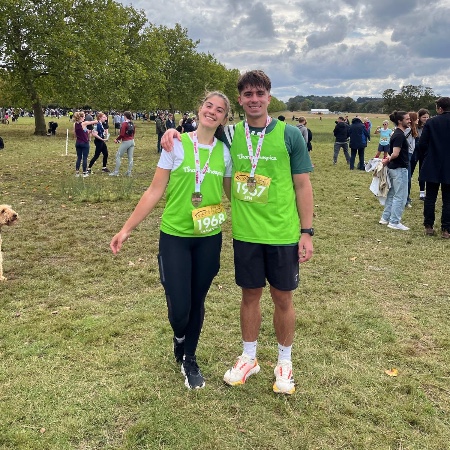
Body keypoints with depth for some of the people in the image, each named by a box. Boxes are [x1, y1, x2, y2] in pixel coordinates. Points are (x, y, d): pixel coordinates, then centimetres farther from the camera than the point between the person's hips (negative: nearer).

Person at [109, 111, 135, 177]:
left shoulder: (124, 123, -14)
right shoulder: (132, 123, 7)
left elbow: (122, 134, -17)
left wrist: (117, 139, -4)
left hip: (126, 142, -7)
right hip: (132, 141, 7)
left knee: (118, 156, 2)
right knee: (130, 157, 9)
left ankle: (116, 172, 3)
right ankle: (129, 172, 12)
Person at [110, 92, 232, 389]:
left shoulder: (225, 152, 1)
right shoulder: (176, 144, -6)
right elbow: (155, 191, -4)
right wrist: (128, 228, -6)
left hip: (209, 239, 2)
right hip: (174, 236, -2)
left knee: (197, 302, 12)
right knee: (179, 307, -4)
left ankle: (190, 359, 35)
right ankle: (179, 337, 33)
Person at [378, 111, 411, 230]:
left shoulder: (397, 134, 13)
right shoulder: (400, 135, -18)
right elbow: (395, 154, -24)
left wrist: (388, 159, 4)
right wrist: (389, 159, -7)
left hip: (393, 168, 10)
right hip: (400, 169, -10)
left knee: (392, 194, 17)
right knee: (400, 197, -2)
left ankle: (385, 218, 24)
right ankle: (394, 222, 3)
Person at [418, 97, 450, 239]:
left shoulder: (430, 122, -7)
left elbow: (422, 144, -7)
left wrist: (424, 158, 9)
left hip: (432, 166, 0)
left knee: (430, 197, 9)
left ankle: (428, 227, 12)